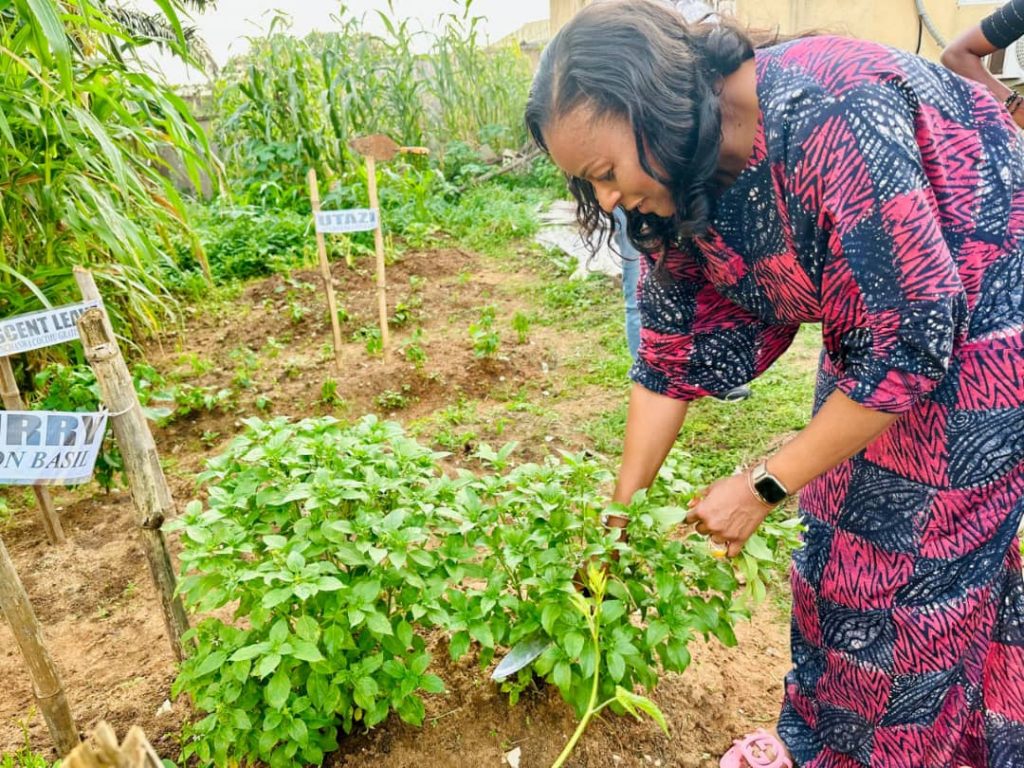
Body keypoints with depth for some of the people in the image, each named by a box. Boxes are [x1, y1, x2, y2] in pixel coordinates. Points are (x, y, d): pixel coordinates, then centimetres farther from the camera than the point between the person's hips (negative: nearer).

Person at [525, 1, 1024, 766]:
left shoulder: (831, 120, -34)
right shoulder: (678, 182, -10)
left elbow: (912, 347, -29)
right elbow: (673, 354, -3)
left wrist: (763, 489, -21)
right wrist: (619, 513, 0)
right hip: (873, 331, 6)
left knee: (922, 567, 3)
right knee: (837, 549, 12)